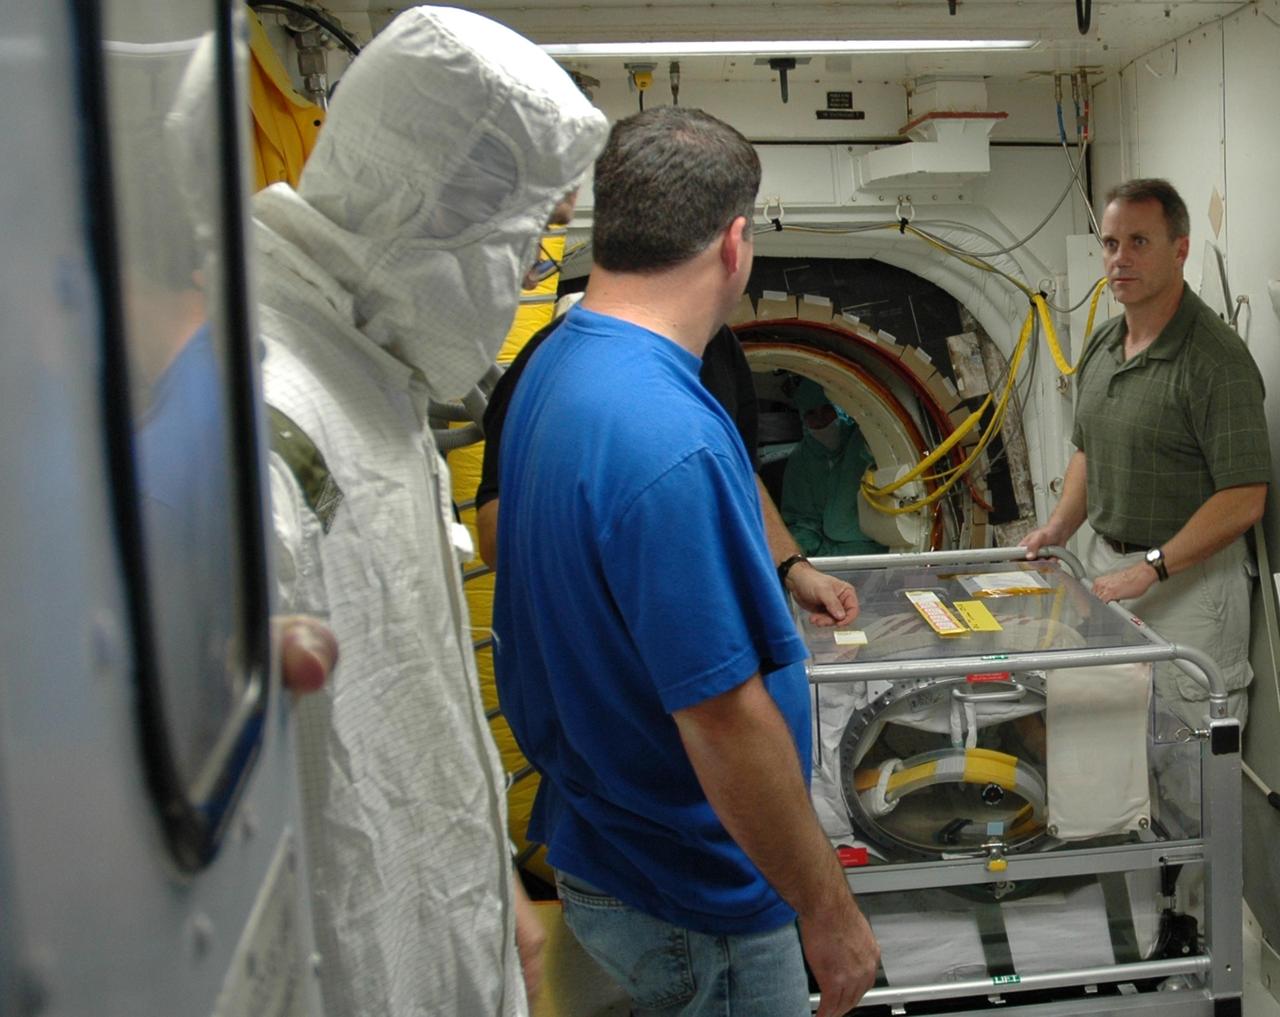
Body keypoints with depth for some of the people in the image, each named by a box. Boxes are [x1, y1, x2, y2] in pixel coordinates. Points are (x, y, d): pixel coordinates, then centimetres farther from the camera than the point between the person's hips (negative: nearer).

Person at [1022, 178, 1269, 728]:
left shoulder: (1216, 358, -17)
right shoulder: (1102, 344, 9)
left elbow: (1243, 500, -20)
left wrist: (1150, 569, -21)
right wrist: (1060, 526, 5)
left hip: (1188, 579, -7)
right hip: (1105, 562, 7)